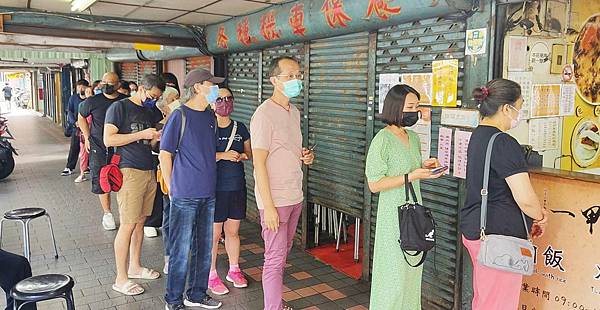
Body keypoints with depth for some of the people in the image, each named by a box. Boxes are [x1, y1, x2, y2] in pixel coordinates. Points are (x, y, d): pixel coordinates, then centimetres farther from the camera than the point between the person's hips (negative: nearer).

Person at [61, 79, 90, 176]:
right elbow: (69, 111, 3)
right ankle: (70, 168, 9)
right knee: (74, 148, 3)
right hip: (76, 126, 1)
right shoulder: (73, 98, 6)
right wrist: (75, 122, -12)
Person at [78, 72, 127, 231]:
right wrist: (87, 137, 8)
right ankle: (107, 213, 21)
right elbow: (81, 117, 15)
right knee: (101, 181, 5)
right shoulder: (93, 101, -3)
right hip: (99, 148, 0)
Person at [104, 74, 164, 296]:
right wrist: (141, 135, -17)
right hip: (129, 171, -7)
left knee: (140, 222, 15)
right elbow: (109, 139, -14)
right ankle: (121, 279, 6)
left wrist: (157, 138, 1)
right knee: (128, 226, -5)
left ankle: (135, 267, 29)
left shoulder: (151, 111, 16)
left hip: (149, 171, 7)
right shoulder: (119, 107, -6)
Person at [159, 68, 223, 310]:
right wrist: (172, 188, -5)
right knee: (181, 250, 3)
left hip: (208, 194, 7)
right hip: (185, 195, -7)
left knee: (204, 247, 15)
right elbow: (165, 154, -8)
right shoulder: (180, 115, -10)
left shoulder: (210, 116, 9)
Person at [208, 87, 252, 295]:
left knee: (233, 231, 15)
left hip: (237, 186, 4)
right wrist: (223, 155, -22)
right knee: (214, 233, 4)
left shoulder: (240, 128, 8)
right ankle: (212, 276, 18)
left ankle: (234, 270, 30)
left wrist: (242, 156, -6)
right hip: (214, 187, -4)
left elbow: (249, 153, 16)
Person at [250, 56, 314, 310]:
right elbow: (259, 163, -17)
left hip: (295, 196, 8)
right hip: (275, 199, -8)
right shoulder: (264, 114, -15)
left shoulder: (294, 112, 11)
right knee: (275, 259, 0)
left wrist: (304, 157, 0)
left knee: (282, 253, 17)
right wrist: (268, 206, -20)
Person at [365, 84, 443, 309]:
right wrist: (412, 176, -22)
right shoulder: (382, 140, -16)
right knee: (394, 272, 2)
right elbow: (374, 184, -18)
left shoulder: (413, 137, 8)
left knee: (413, 269, 15)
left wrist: (424, 167, 1)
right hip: (394, 215, -7)